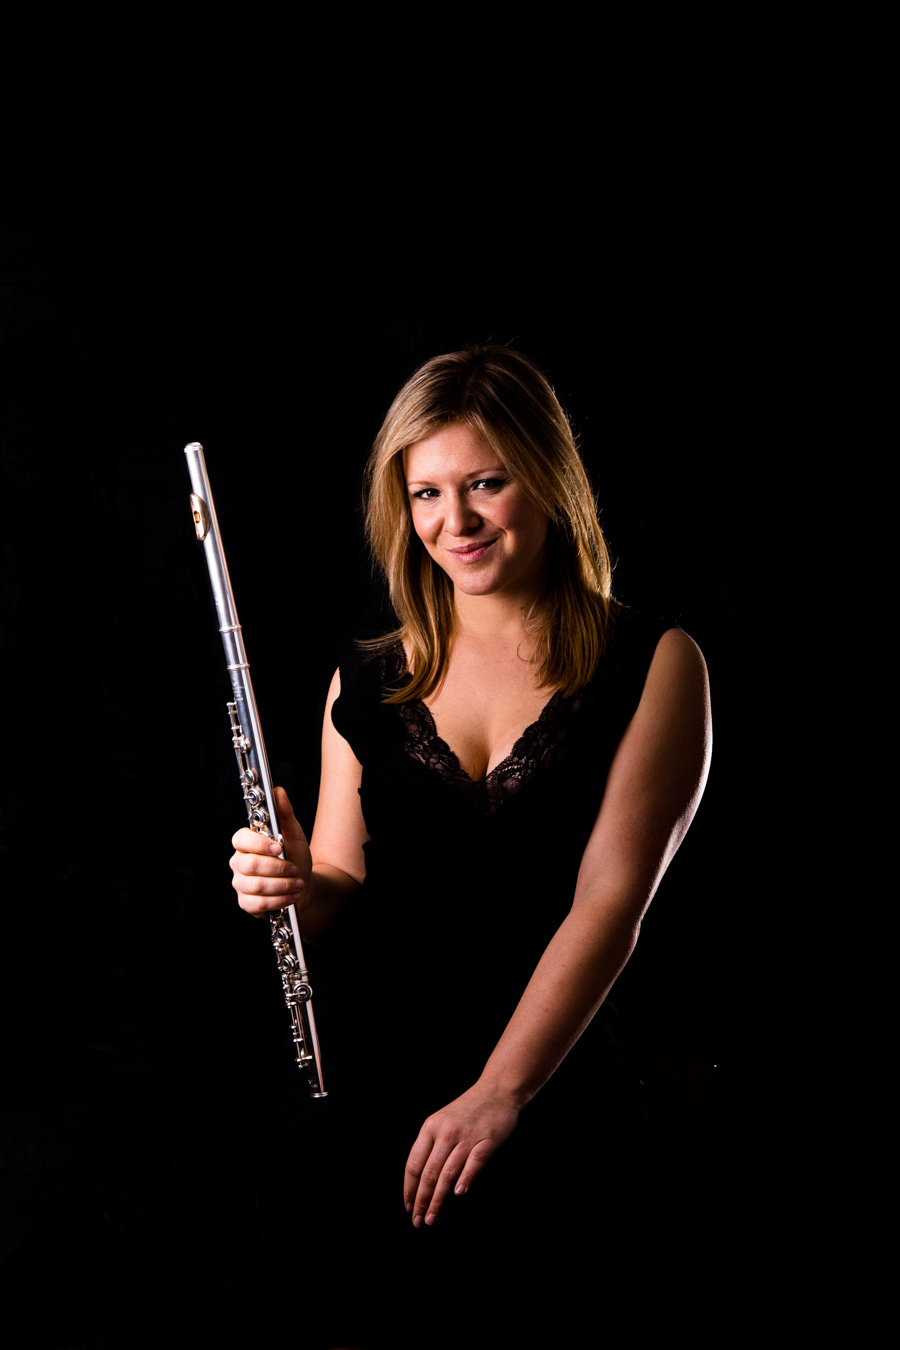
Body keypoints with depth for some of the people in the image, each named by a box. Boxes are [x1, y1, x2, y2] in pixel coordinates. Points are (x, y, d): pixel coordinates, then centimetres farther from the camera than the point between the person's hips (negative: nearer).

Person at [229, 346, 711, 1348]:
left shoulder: (652, 666, 3)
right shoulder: (366, 682, 14)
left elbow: (611, 896, -6)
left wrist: (499, 1094, -15)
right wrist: (294, 887, -6)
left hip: (549, 1079, -2)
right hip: (354, 1072, 2)